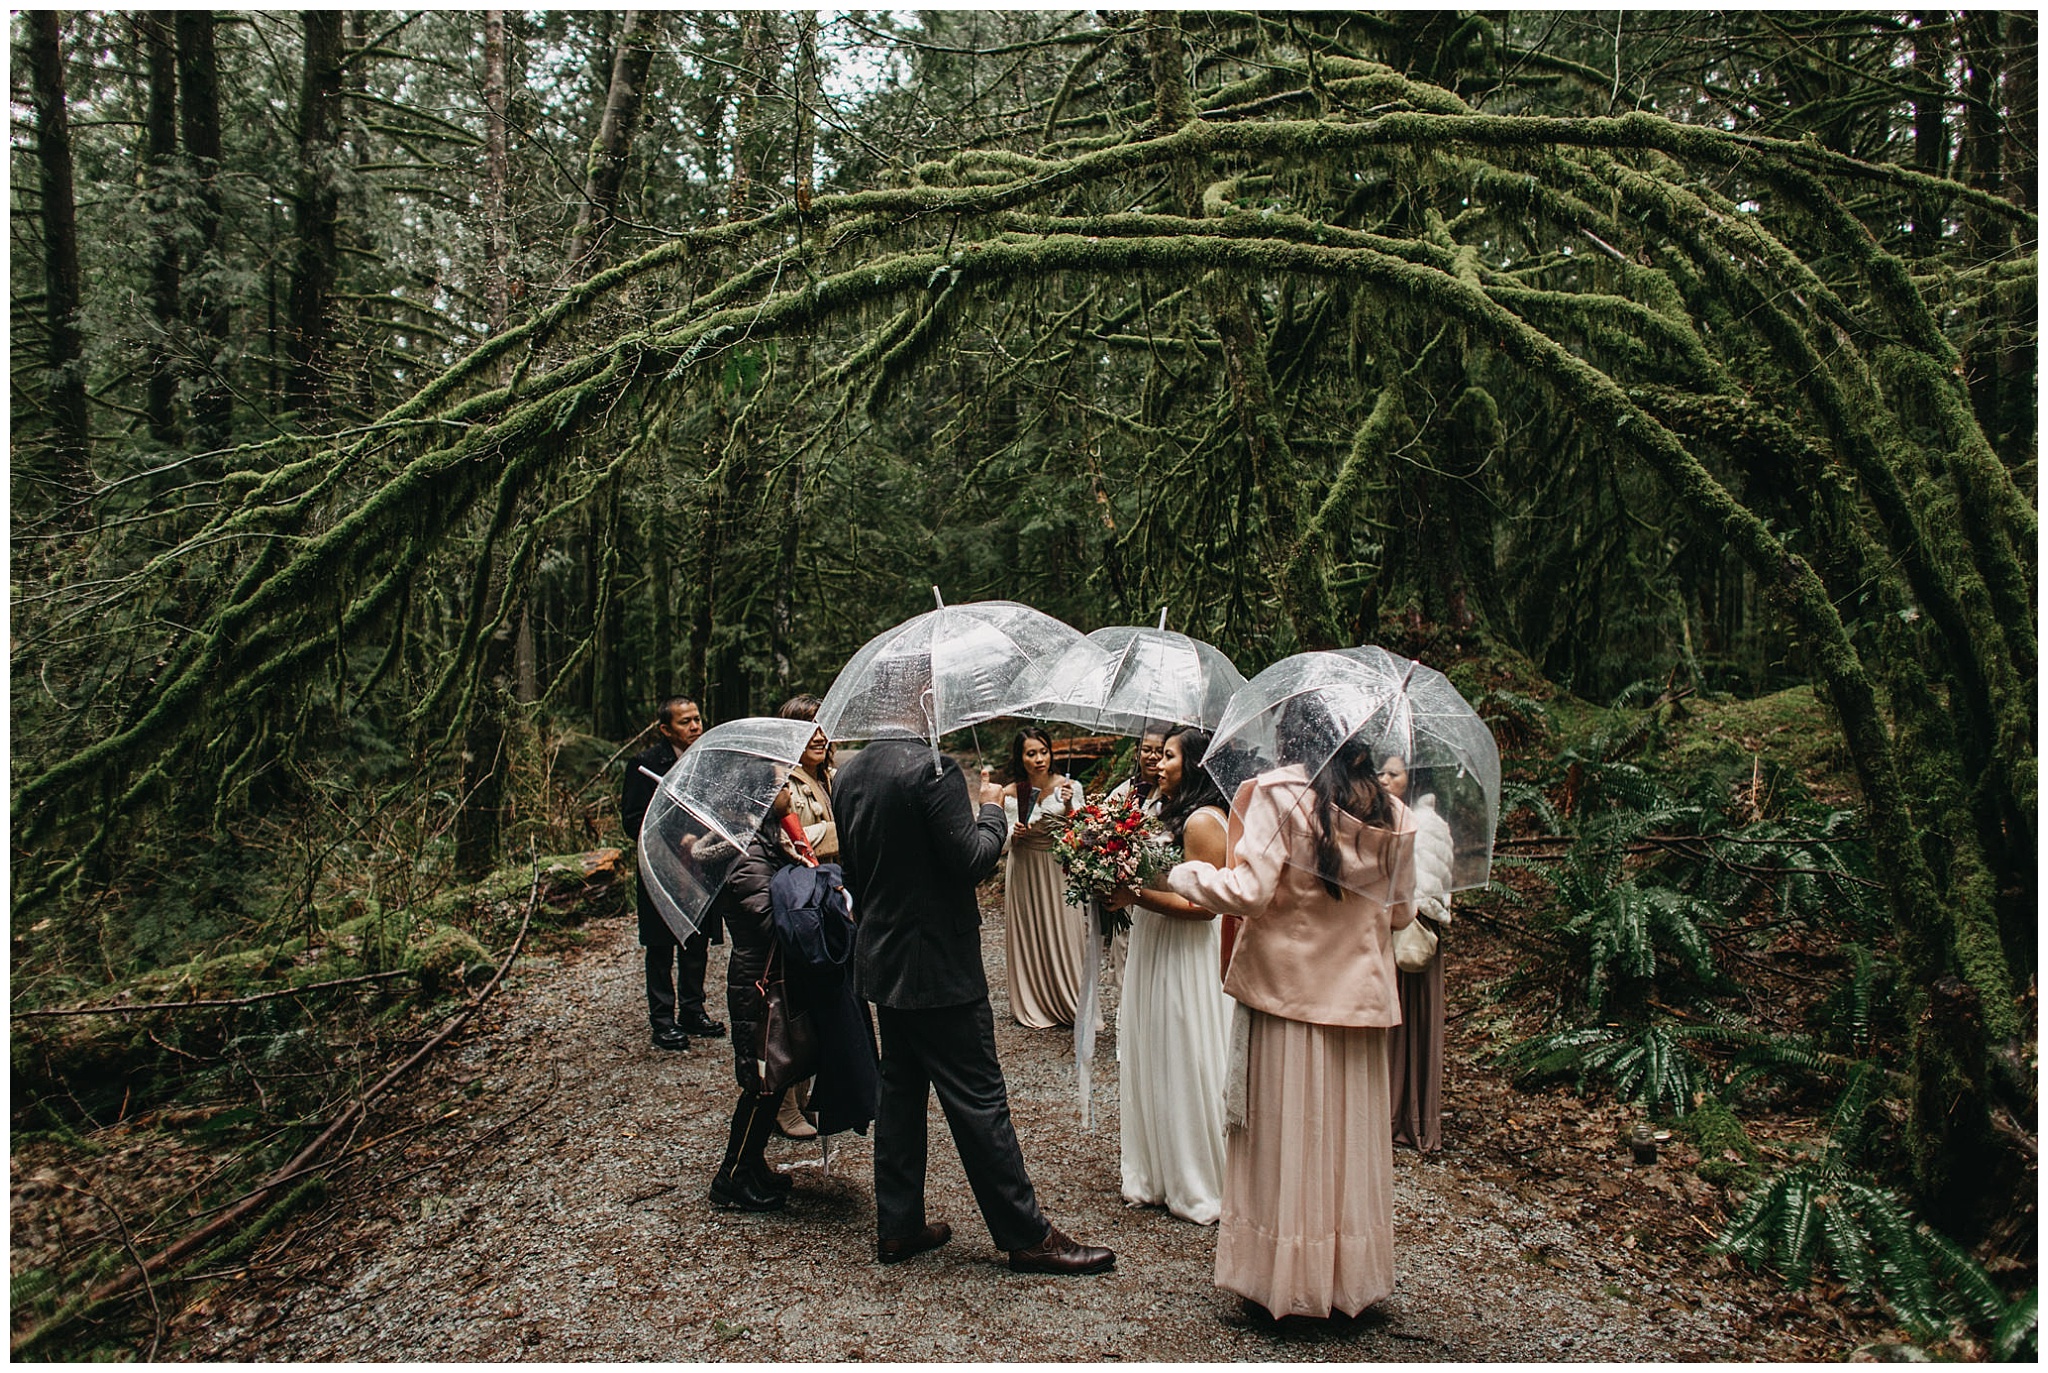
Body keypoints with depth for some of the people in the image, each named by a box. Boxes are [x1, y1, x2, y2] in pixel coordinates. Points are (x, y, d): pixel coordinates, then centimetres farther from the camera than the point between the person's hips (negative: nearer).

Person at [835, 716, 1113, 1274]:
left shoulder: (848, 774, 5)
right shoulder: (934, 768, -20)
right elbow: (971, 860, -20)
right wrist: (993, 810, -4)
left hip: (881, 961, 8)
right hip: (938, 965, -8)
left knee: (900, 1091, 16)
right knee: (979, 1101, -1)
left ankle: (898, 1226, 24)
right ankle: (1027, 1236, 9)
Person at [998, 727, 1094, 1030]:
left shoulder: (1069, 787, -7)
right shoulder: (1011, 794, -3)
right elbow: (1009, 840, 5)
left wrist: (1069, 807, -24)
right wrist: (1015, 833, -17)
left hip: (1059, 871, -1)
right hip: (1025, 872, 1)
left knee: (1064, 935, 5)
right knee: (1029, 936, 7)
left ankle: (1069, 1003, 19)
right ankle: (1035, 1007, 19)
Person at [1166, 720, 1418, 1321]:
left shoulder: (1281, 793, -12)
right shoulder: (1390, 813, 2)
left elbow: (1248, 891, -18)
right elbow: (1402, 909, 10)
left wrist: (1181, 873, -3)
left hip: (1287, 989, -4)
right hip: (1360, 995, 4)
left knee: (1283, 1136, 7)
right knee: (1351, 1136, 14)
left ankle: (1279, 1278, 16)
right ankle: (1353, 1277, 26)